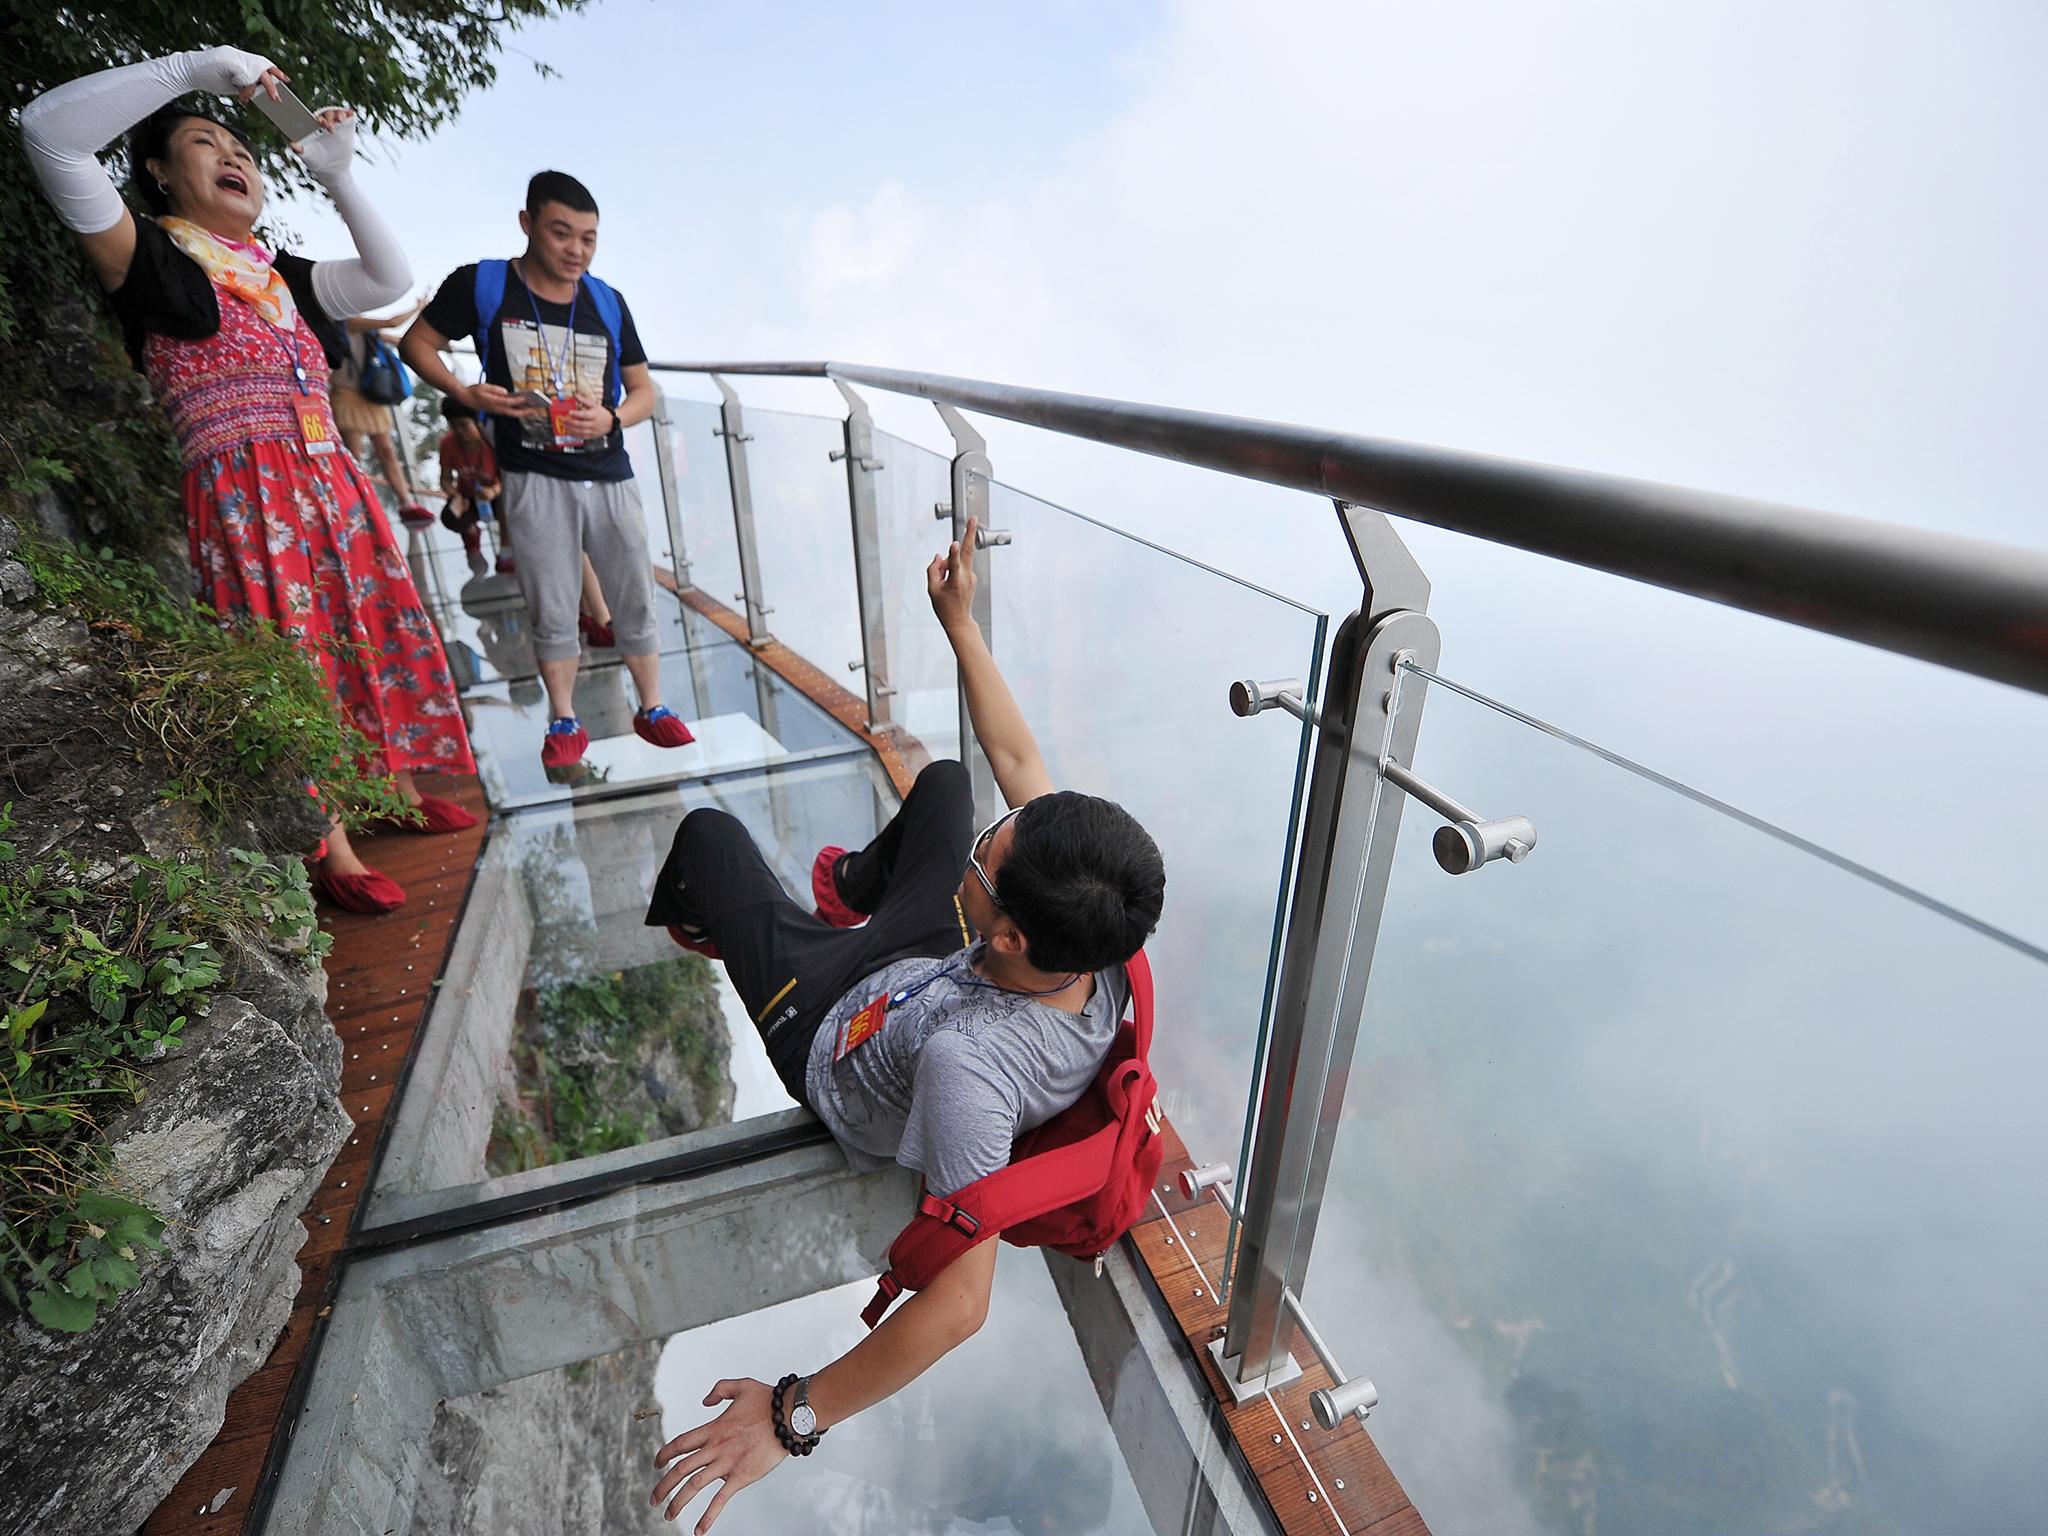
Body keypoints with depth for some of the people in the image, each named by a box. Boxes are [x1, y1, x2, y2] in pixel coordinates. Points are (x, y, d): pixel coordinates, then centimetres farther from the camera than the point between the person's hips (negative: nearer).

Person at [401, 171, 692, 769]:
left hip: (609, 477, 3)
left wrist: (611, 418, -10)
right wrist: (467, 394, -10)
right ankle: (564, 723, 15)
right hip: (534, 479, -2)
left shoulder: (608, 303, 8)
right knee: (552, 612, 3)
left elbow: (644, 390, 10)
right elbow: (417, 343, 8)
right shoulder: (481, 285, 0)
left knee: (636, 601, 6)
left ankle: (652, 709, 20)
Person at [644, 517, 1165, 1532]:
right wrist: (960, 625, -17)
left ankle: (686, 920, 51)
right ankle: (855, 885, 57)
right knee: (942, 779, 24)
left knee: (709, 829, 10)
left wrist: (791, 1416, -33)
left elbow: (960, 1303, -43)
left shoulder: (969, 1061, -49)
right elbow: (1015, 754, -23)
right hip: (915, 962, 5)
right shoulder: (1107, 956, -31)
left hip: (830, 1034, -5)